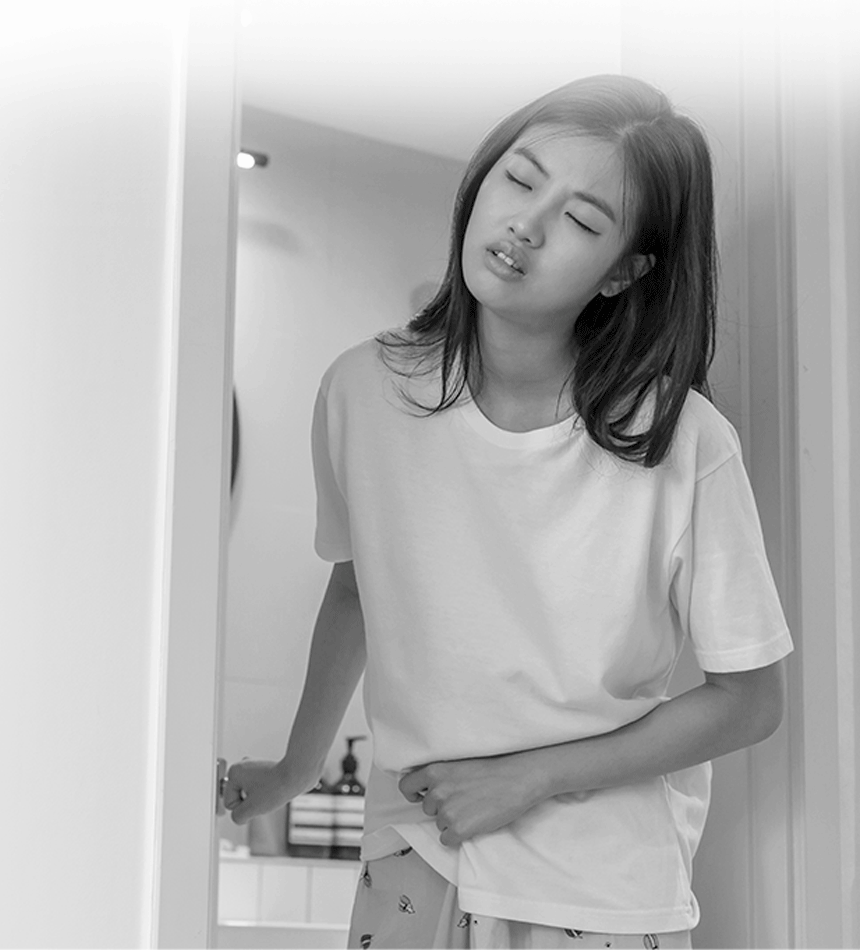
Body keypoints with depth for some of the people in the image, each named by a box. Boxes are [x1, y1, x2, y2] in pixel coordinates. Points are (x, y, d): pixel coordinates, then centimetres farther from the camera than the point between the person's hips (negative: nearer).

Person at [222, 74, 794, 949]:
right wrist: (297, 769, 17)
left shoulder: (687, 446, -20)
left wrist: (528, 779, -12)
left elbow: (750, 700, -9)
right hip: (414, 853, 2)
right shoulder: (364, 390, -12)